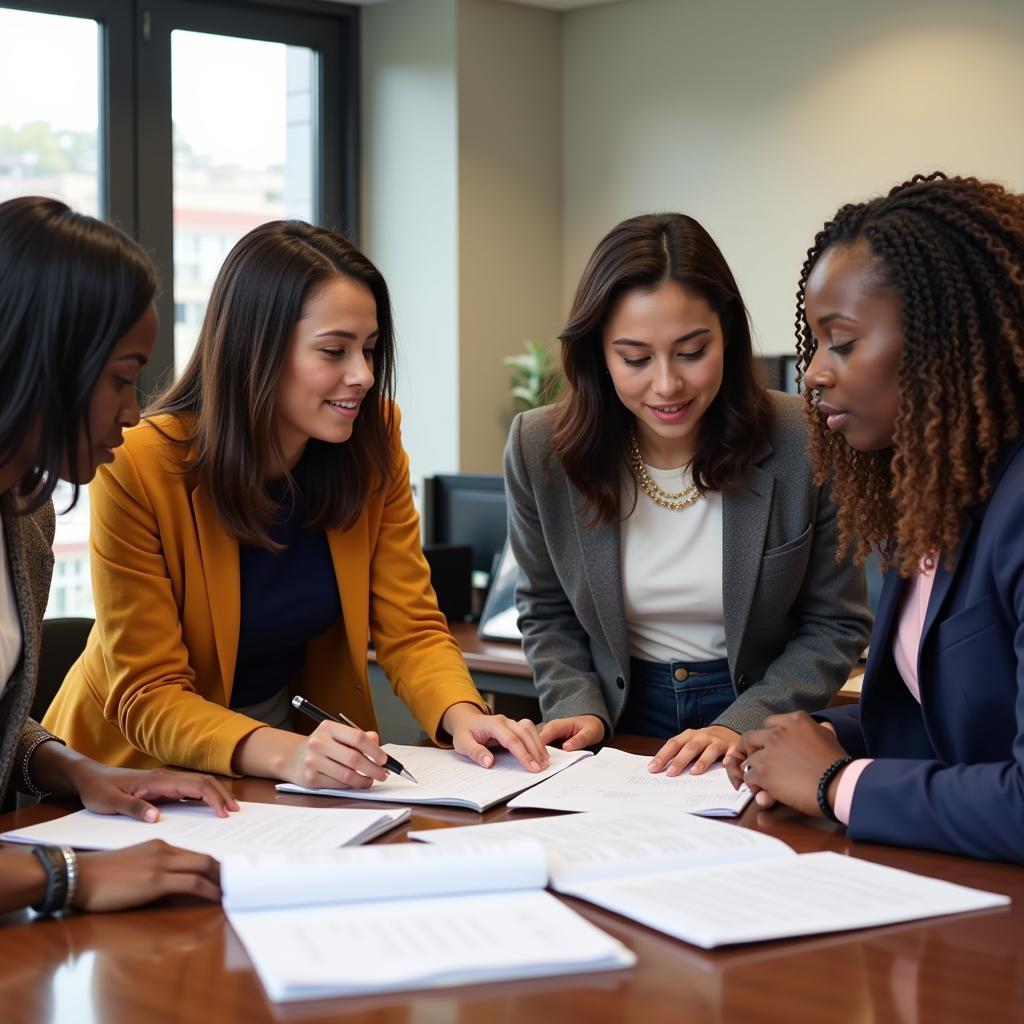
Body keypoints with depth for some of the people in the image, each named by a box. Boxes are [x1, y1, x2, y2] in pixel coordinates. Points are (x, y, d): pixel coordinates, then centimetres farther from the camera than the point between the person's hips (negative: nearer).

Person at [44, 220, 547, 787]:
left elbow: (411, 629, -5)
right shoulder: (139, 468, -22)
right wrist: (283, 753, -39)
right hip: (145, 767, -3)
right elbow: (148, 697, -21)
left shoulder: (373, 446, -7)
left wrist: (463, 716, -27)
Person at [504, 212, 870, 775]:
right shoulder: (539, 449, -7)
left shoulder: (806, 445, -13)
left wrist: (741, 725, -14)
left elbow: (835, 624, -3)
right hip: (622, 724, 2)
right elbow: (546, 613, 8)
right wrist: (580, 708, -8)